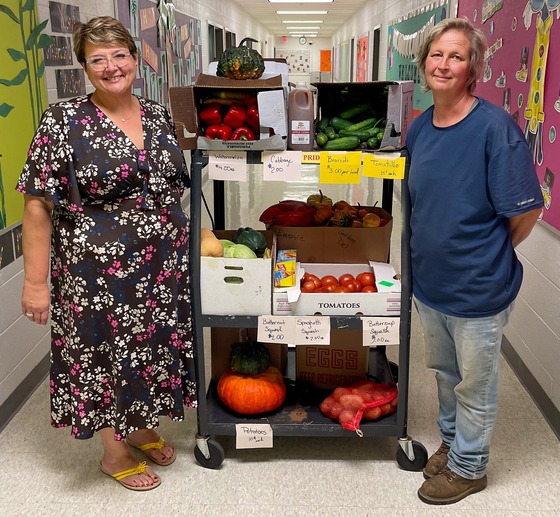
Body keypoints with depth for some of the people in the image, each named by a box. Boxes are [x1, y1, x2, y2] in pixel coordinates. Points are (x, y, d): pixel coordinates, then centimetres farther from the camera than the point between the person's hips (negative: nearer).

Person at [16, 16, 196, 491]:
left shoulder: (159, 117, 5)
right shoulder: (64, 123, -12)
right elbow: (38, 205, -12)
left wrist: (189, 240, 13)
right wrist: (36, 281, -14)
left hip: (163, 269, 5)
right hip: (99, 274, -5)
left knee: (153, 348, 18)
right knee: (107, 356, 9)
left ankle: (141, 429, 43)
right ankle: (114, 452, 33)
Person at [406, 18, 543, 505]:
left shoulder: (495, 127, -21)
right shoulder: (419, 127, 0)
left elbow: (525, 212, -17)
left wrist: (488, 257, -4)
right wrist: (434, 250, 8)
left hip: (478, 287, -6)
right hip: (428, 281, 6)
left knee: (475, 385, 15)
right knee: (445, 373, 25)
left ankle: (469, 466, 36)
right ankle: (451, 441, 48)